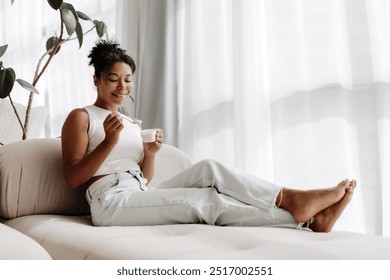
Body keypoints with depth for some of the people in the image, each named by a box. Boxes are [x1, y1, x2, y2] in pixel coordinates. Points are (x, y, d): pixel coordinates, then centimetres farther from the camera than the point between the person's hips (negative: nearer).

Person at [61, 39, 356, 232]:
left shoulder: (135, 124, 23)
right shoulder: (80, 117, 5)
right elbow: (72, 178, -5)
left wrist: (150, 154, -3)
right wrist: (109, 143, -17)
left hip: (141, 197, 6)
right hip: (112, 202, -6)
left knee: (208, 169, -19)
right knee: (208, 200, -22)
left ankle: (291, 200, -27)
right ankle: (306, 219, -24)